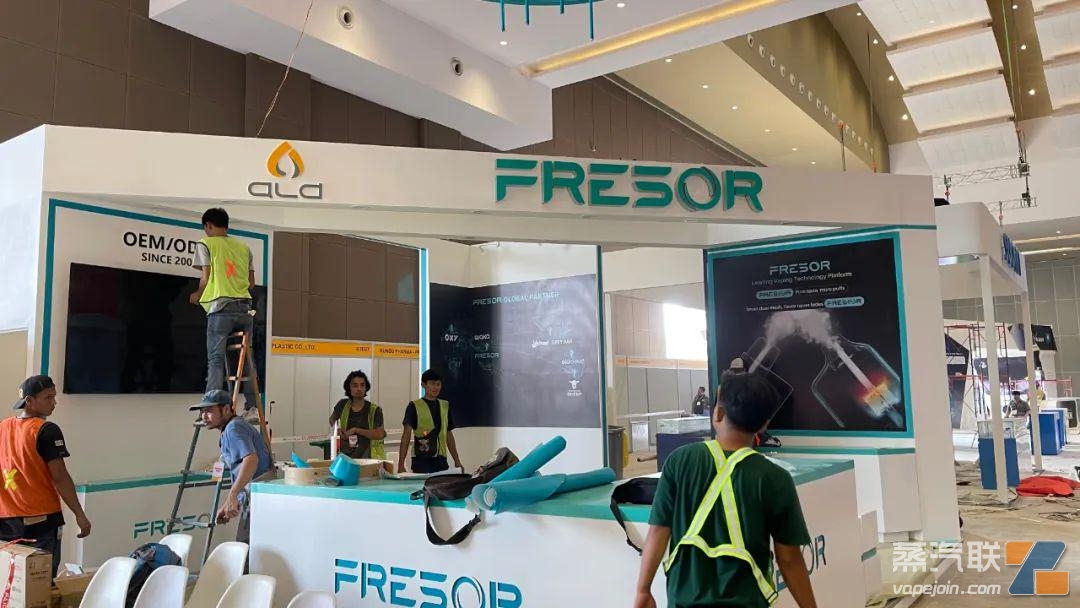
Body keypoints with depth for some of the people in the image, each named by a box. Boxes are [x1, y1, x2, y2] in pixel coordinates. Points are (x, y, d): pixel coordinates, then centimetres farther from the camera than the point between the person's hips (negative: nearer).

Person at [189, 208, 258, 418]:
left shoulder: (206, 244, 4)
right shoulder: (244, 247, 17)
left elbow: (206, 277, -2)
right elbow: (251, 281, 13)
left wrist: (197, 296, 15)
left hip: (221, 308, -4)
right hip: (245, 307, 4)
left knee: (215, 359, -2)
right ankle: (252, 407, 6)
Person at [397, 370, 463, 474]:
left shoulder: (445, 406, 11)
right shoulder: (414, 407, -2)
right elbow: (406, 436, -5)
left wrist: (457, 461, 15)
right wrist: (401, 465, -11)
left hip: (441, 460, 4)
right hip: (421, 461, -4)